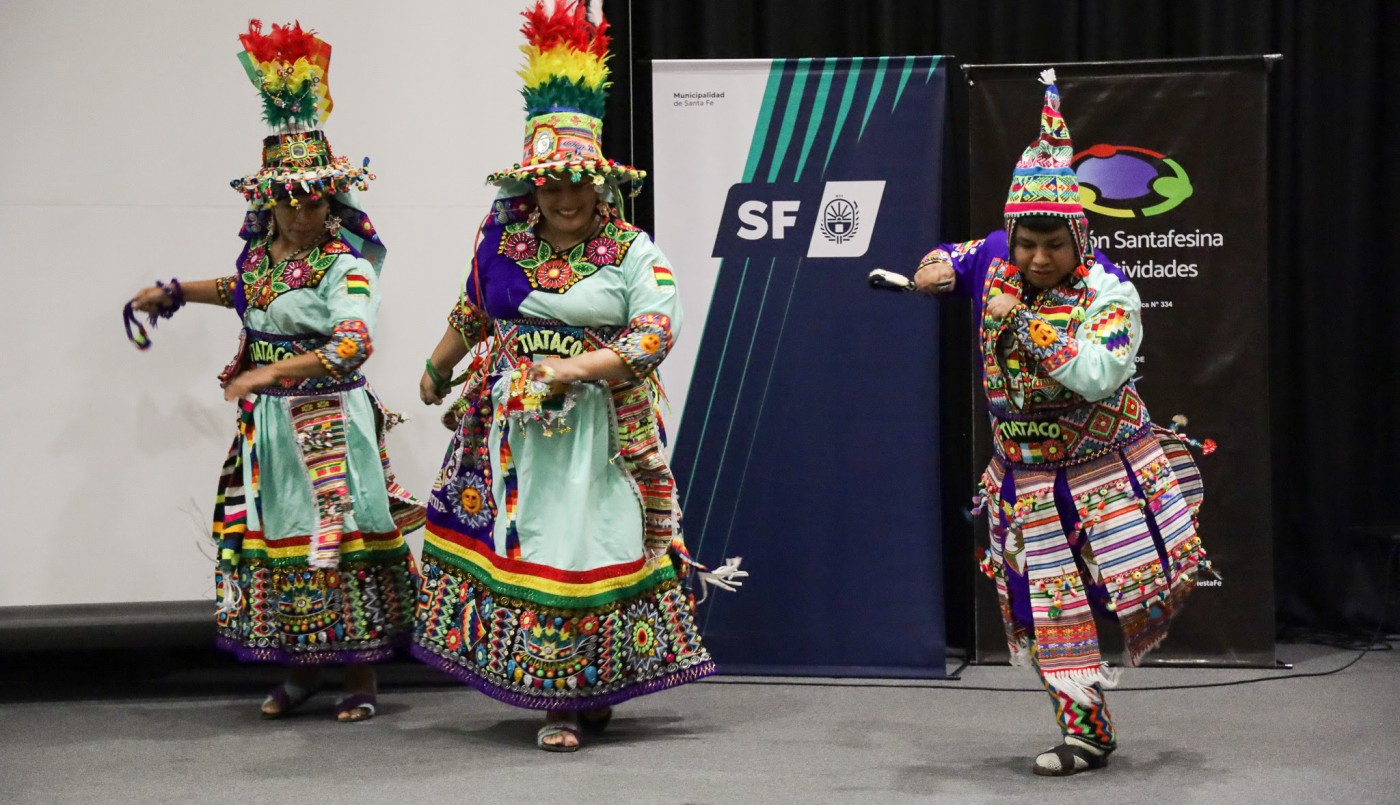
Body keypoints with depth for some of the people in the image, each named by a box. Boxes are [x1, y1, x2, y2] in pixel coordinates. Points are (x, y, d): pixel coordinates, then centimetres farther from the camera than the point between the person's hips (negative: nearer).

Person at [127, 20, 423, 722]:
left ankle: (360, 671, 10)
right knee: (276, 536, 11)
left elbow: (352, 343, -27)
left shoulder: (344, 263, -15)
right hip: (268, 424, 7)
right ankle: (300, 665, 24)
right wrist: (175, 292, 35)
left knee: (341, 535, -2)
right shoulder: (264, 247, 8)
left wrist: (268, 373, -26)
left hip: (328, 420, -7)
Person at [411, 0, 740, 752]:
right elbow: (469, 315, 20)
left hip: (601, 428, -3)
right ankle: (556, 701, 16)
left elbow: (655, 333, -14)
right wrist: (436, 372, 30)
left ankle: (580, 693, 9)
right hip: (512, 425, 3)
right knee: (518, 544, 5)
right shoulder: (502, 240, 5)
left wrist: (575, 368, -21)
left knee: (589, 546, -2)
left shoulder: (634, 253, -5)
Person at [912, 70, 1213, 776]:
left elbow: (1098, 374, -34)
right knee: (1048, 611, 3)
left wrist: (1022, 321, -33)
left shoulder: (1108, 294, -18)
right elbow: (948, 261, 21)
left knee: (1139, 605, -5)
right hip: (1027, 479, 4)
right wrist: (936, 268, -3)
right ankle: (1086, 733, 15)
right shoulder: (995, 258, -3)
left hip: (1107, 470, -4)